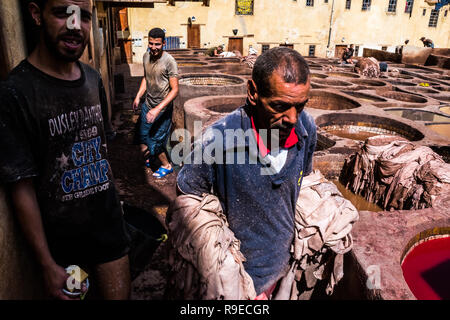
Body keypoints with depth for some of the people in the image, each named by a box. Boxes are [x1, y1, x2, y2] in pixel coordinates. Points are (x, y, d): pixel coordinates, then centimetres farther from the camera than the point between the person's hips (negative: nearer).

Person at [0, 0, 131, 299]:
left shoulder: (94, 79, 1)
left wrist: (113, 202, 13)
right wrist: (47, 264, -13)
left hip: (110, 225, 5)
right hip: (63, 240, -4)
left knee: (120, 294, 14)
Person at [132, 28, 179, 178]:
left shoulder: (169, 62, -21)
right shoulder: (146, 56, 0)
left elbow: (175, 90, -23)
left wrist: (158, 109, -29)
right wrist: (138, 96, 8)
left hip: (163, 108, -7)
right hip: (147, 104, 7)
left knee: (155, 140, 1)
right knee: (143, 135, 19)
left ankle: (166, 165, 26)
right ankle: (150, 156, 46)